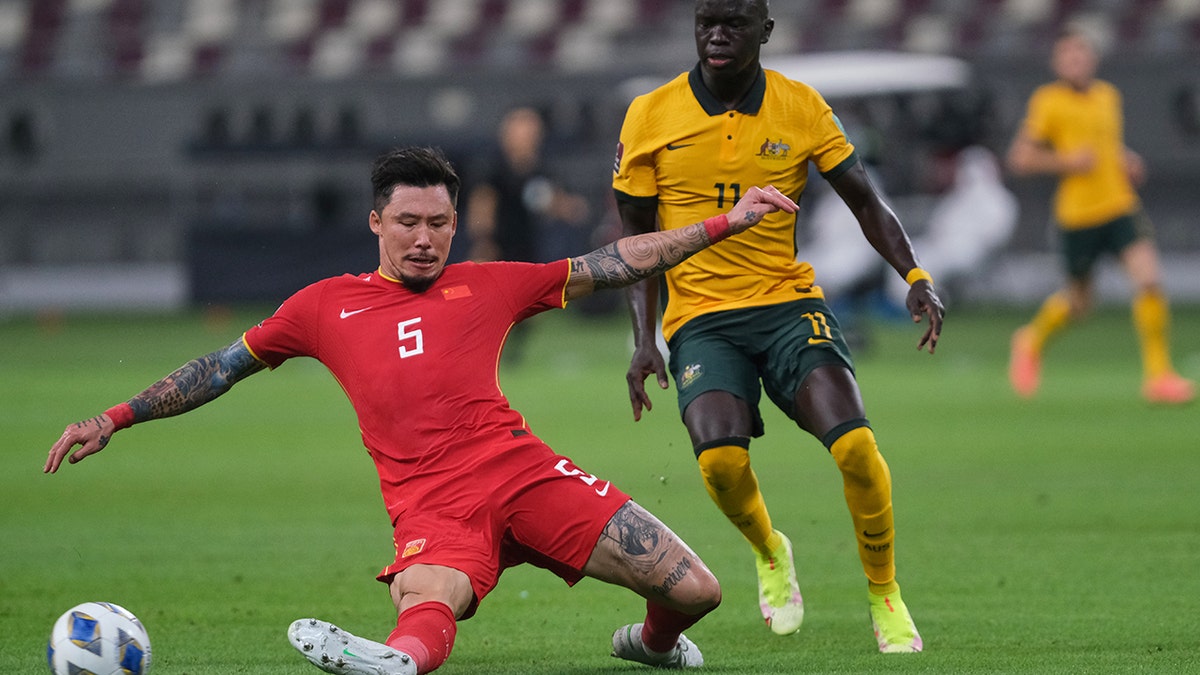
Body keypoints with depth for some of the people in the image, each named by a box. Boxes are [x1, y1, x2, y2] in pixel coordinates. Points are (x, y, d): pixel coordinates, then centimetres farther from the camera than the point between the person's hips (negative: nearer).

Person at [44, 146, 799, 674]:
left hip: (524, 470, 2)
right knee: (425, 612, -37)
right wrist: (116, 419, 20)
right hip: (431, 506, -2)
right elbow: (221, 368, 24)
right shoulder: (327, 307, 18)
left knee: (694, 592, -5)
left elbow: (616, 264, 19)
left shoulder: (488, 287, 18)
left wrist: (727, 224, 14)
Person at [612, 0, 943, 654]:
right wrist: (644, 337, -3)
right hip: (701, 317, -1)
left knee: (856, 446, -21)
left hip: (789, 303, 1)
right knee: (721, 458, -26)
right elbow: (636, 236, 7)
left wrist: (915, 276, -11)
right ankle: (769, 552, 9)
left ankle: (885, 597, 3)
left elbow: (867, 204, 6)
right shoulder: (651, 116, 0)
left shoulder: (801, 107, 1)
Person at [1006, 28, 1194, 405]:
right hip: (1077, 214, -4)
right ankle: (1032, 341, 40)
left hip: (1121, 207, 4)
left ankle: (1158, 374, -9)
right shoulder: (1048, 102, -6)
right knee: (1078, 303, 7)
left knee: (1149, 280, -15)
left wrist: (1128, 162, 10)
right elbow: (1020, 159, -6)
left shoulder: (1108, 95, 13)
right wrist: (1067, 161, -17)